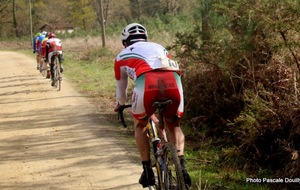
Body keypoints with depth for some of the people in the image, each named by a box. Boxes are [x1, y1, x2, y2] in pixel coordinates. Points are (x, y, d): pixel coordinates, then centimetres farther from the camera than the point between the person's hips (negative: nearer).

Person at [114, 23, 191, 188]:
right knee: (174, 126, 29)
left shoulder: (122, 56, 33)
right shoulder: (159, 47, 41)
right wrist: (165, 98, 72)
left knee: (140, 125, 28)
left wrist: (120, 105, 68)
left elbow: (121, 89, 45)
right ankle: (181, 166, 9)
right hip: (173, 83, 2)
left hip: (147, 83, -2)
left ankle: (147, 171, 21)